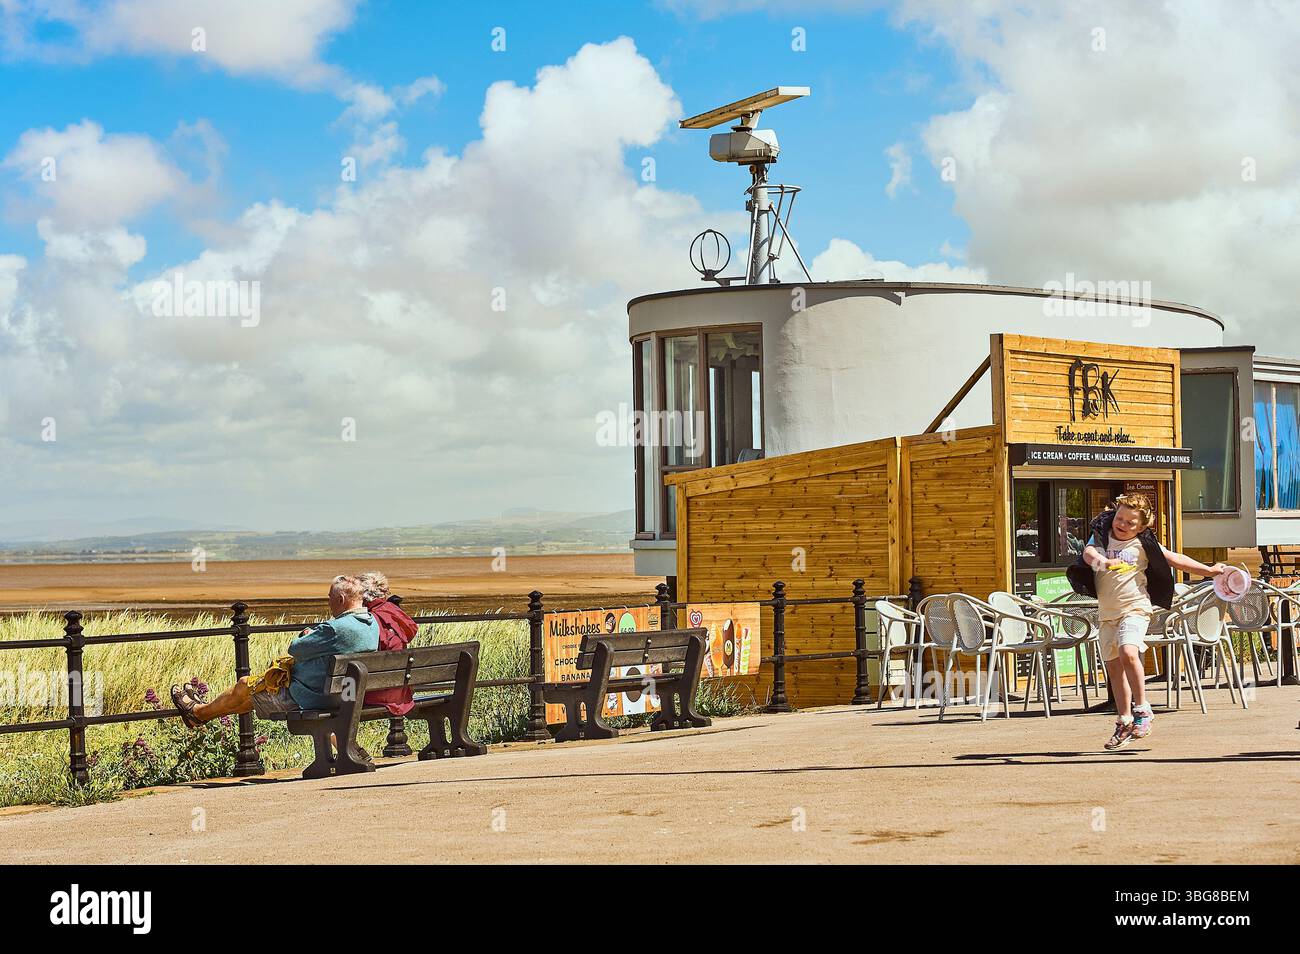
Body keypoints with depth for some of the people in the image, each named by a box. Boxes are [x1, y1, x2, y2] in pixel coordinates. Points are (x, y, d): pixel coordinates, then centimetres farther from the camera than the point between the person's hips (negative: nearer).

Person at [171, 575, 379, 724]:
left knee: (244, 685, 13)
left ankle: (199, 712, 37)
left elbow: (296, 649, -18)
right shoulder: (371, 623, -2)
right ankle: (207, 709, 44)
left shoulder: (338, 628, -30)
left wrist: (306, 635, 2)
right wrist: (313, 636, 0)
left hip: (309, 696, -8)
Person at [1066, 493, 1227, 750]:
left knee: (1128, 652, -27)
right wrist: (1102, 561, -37)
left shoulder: (1143, 544, 3)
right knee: (1114, 667, 7)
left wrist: (1209, 570, 9)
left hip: (1135, 607, -4)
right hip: (1107, 613, 4)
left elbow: (1174, 560, 9)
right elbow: (1088, 552, -15)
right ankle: (1125, 722, 20)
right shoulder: (1101, 538, 6)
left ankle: (1142, 710, -12)